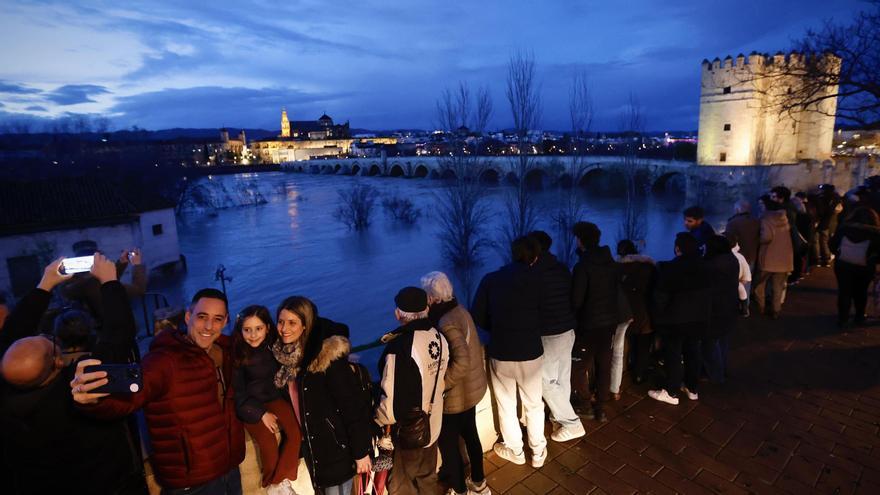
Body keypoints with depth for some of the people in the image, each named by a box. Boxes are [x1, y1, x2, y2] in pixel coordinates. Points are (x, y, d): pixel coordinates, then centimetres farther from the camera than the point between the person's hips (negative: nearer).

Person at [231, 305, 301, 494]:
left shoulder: (274, 345, -10)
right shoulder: (236, 352, -18)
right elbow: (237, 390, -10)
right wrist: (261, 413, -14)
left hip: (273, 397, 3)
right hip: (249, 404, -3)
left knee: (296, 433, -17)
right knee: (268, 443, -19)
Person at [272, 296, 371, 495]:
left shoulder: (327, 355, -22)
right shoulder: (283, 356, -2)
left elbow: (354, 406, -20)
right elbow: (290, 401, 10)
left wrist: (361, 452, -16)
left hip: (336, 451, -6)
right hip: (309, 450, 6)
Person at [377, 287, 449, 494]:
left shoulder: (399, 346, -31)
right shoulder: (439, 337, -8)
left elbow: (392, 398, -26)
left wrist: (379, 422, -8)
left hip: (408, 430, -6)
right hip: (432, 424, 7)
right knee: (428, 478, 27)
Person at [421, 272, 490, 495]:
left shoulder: (446, 322, -28)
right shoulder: (459, 310, -1)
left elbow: (461, 361, -36)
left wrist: (440, 385, -26)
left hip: (455, 395, -9)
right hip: (472, 387, 9)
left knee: (447, 444, 12)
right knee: (470, 435, 25)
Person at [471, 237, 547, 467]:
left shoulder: (490, 280, -9)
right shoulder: (539, 280, -9)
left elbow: (477, 317, -7)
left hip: (501, 355, 0)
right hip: (532, 354, 1)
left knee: (506, 405, 21)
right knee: (534, 405, 22)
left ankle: (515, 451, 38)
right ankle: (538, 452, 37)